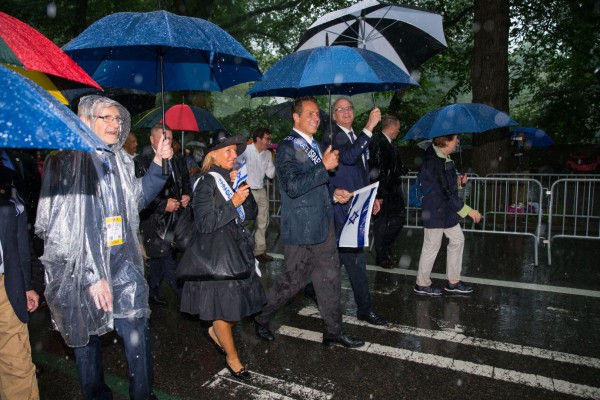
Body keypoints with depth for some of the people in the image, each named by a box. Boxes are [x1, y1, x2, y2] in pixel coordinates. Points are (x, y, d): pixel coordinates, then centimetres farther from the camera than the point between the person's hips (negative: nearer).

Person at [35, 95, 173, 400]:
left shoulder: (119, 160, 8)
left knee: (137, 336, 2)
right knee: (87, 338, 13)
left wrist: (158, 163, 5)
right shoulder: (66, 161, -8)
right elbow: (61, 226, -13)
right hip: (81, 270, -3)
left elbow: (138, 199, 17)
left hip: (123, 264, 4)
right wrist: (91, 275, -18)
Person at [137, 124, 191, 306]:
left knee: (158, 258, 15)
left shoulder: (178, 162, 13)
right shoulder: (142, 163, -7)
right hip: (153, 221, -6)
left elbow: (186, 186, 22)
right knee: (169, 262, -8)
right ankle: (184, 297, -1)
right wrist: (163, 205, -17)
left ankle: (153, 291, 30)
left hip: (173, 220, 6)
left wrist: (186, 197, 1)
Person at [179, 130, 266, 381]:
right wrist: (233, 202, -26)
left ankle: (216, 332, 41)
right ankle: (232, 359, 27)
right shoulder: (207, 182, -14)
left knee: (244, 299, 14)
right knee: (223, 305, 7)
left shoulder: (232, 178, 7)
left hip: (238, 248, 7)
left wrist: (243, 189, -10)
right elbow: (204, 224, -21)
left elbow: (250, 213, 3)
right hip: (216, 254, -7)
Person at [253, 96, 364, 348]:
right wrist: (324, 167, -24)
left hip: (324, 226, 8)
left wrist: (334, 195, 7)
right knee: (292, 280, 6)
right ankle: (261, 319, 29)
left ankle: (333, 332, 26)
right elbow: (293, 186, -26)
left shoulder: (313, 147, 16)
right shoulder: (287, 147, -12)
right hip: (302, 231, -8)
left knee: (329, 280, 12)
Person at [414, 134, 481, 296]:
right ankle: (422, 284, 21)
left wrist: (458, 180, 1)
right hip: (435, 211, -10)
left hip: (445, 210, 10)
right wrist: (468, 211, -20)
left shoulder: (443, 158, 8)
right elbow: (446, 193, -24)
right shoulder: (434, 161, -23)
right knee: (432, 246, 3)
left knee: (457, 240, 15)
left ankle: (453, 282, 26)